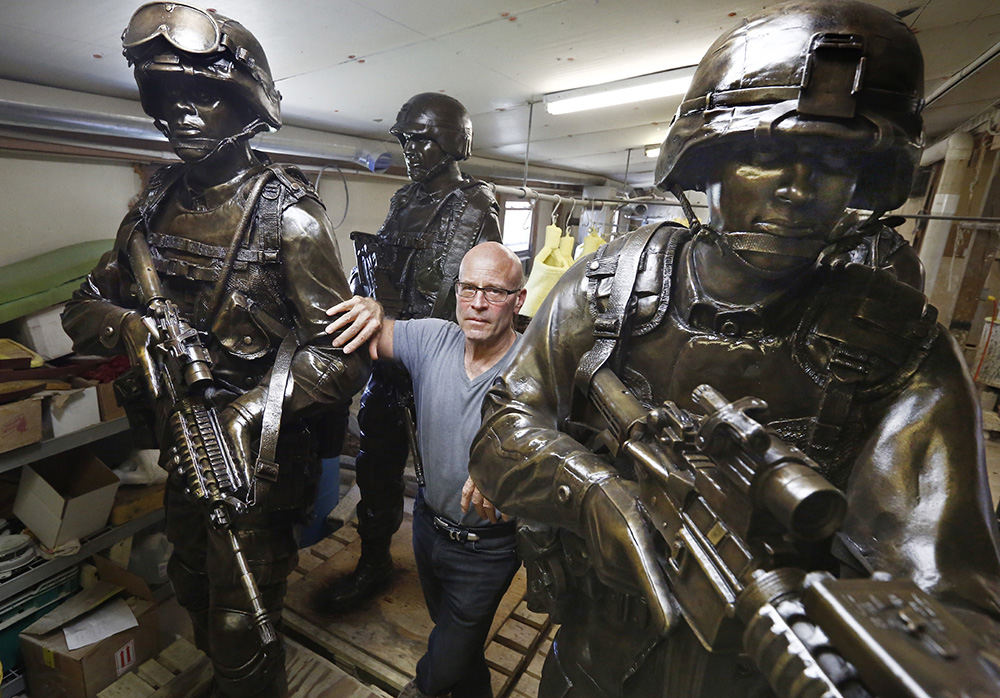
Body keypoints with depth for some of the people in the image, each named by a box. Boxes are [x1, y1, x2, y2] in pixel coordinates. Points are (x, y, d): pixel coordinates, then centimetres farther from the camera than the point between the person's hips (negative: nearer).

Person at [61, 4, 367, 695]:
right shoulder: (157, 204, 3)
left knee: (240, 630, 8)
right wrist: (129, 326, -15)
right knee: (192, 591, 29)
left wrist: (250, 411, -31)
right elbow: (85, 306, 8)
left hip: (257, 455, -7)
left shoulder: (289, 216, -18)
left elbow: (343, 356, -21)